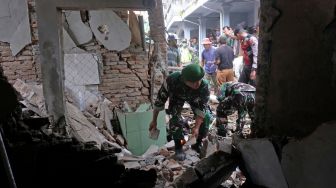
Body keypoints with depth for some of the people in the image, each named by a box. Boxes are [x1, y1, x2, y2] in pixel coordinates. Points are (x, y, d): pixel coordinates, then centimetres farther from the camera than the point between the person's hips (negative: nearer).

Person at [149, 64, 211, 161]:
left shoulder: (204, 87, -39)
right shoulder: (172, 80, -41)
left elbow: (202, 108, -27)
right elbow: (160, 100, -28)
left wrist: (197, 127, -34)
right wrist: (154, 121, -20)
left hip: (194, 98, 1)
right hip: (176, 96, -1)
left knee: (206, 116, -12)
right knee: (175, 117, -23)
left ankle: (198, 143, 11)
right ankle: (178, 147, -5)